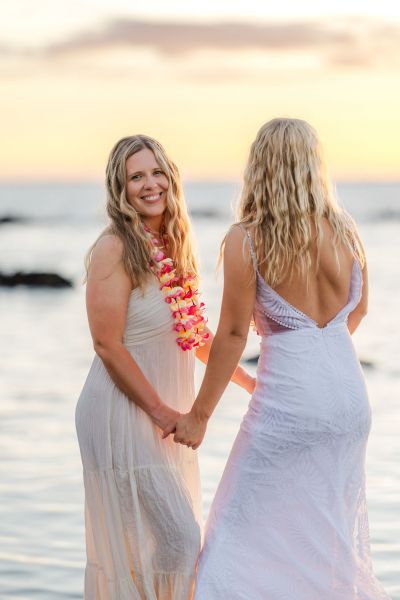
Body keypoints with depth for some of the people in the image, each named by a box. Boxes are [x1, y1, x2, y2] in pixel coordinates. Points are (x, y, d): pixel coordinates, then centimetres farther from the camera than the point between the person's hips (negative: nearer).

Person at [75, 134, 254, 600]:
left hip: (167, 415, 8)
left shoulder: (172, 247, 10)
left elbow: (195, 335, 18)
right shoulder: (115, 249, -14)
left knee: (179, 539, 13)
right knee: (179, 539, -9)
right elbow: (108, 346, -18)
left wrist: (246, 381, 18)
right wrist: (161, 412, -17)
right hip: (126, 416, -8)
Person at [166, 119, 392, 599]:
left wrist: (199, 416, -1)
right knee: (333, 534, 20)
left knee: (245, 537, 4)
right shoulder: (344, 231, 2)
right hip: (349, 399, 6)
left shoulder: (245, 240, -13)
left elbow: (233, 334, -11)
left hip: (289, 404, -5)